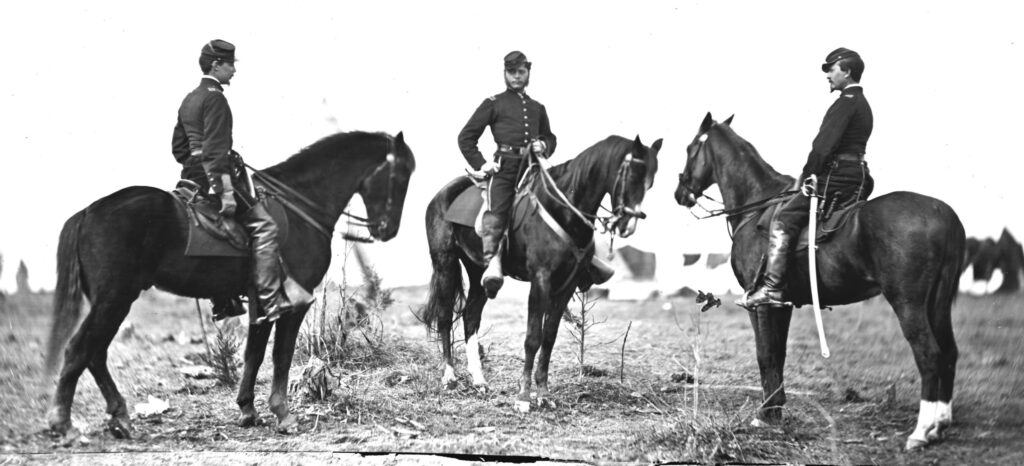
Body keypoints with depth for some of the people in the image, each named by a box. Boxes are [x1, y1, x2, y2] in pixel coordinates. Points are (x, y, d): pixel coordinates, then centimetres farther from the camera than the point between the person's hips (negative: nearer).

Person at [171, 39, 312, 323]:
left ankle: (224, 299, 20)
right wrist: (225, 190, -24)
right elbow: (215, 147, -21)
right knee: (264, 226, -12)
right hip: (213, 174, -10)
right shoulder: (214, 98, -11)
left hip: (192, 175, 10)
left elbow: (178, 147, 23)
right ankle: (270, 300, -19)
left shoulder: (189, 100, 18)